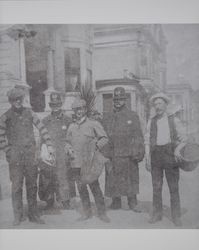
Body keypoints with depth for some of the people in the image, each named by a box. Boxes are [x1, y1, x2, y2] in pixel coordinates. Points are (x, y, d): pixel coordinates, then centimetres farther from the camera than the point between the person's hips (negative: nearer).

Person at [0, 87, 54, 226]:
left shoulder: (29, 113, 8)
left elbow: (42, 128, 8)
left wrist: (49, 145, 1)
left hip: (30, 154, 2)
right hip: (15, 156, -2)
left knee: (32, 185, 7)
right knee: (16, 186, -4)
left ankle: (33, 214, 16)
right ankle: (18, 216, 6)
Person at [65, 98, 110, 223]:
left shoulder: (93, 124, 0)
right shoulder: (71, 127, 12)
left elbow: (104, 138, 0)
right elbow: (68, 142, 23)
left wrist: (95, 146, -14)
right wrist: (70, 149, 4)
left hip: (90, 162, -4)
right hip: (76, 162, 4)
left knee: (95, 186, -3)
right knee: (81, 188, 9)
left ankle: (102, 212, 9)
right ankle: (87, 212, 23)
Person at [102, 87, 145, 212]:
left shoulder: (133, 116, 5)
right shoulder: (107, 117, 11)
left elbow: (138, 135, 3)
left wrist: (139, 152, -4)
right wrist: (103, 151, 8)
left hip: (128, 154, -2)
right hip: (111, 155, 2)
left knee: (131, 178, 3)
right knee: (113, 179, 5)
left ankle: (133, 202, 15)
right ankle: (116, 202, 19)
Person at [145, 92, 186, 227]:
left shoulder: (174, 120, 4)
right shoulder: (151, 122, 10)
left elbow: (182, 137, 2)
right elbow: (148, 141, 11)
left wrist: (178, 149, -17)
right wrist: (148, 158, 4)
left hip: (170, 154, -2)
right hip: (155, 155, 2)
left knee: (174, 186, 1)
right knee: (156, 186, 5)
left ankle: (176, 216, 10)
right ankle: (157, 214, 16)